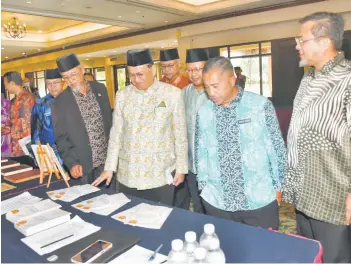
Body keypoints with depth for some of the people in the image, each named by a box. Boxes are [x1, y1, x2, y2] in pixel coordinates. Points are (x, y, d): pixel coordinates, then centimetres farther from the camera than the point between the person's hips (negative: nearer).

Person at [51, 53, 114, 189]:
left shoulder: (100, 89, 2)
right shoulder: (59, 102, -6)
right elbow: (61, 138, -4)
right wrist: (71, 163, -15)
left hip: (108, 159, 3)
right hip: (83, 166, -2)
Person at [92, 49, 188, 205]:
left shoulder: (173, 94, -5)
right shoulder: (122, 96, 2)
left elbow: (180, 134, -1)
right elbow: (116, 133, 5)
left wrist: (181, 168, 0)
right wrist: (109, 167, 4)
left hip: (161, 175, -2)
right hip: (128, 175, 2)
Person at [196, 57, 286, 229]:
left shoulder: (261, 105, -8)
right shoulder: (203, 113, 1)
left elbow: (277, 148, -2)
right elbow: (201, 153, 8)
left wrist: (277, 187, 2)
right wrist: (203, 186, 9)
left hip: (260, 200, -2)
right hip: (216, 202, 3)